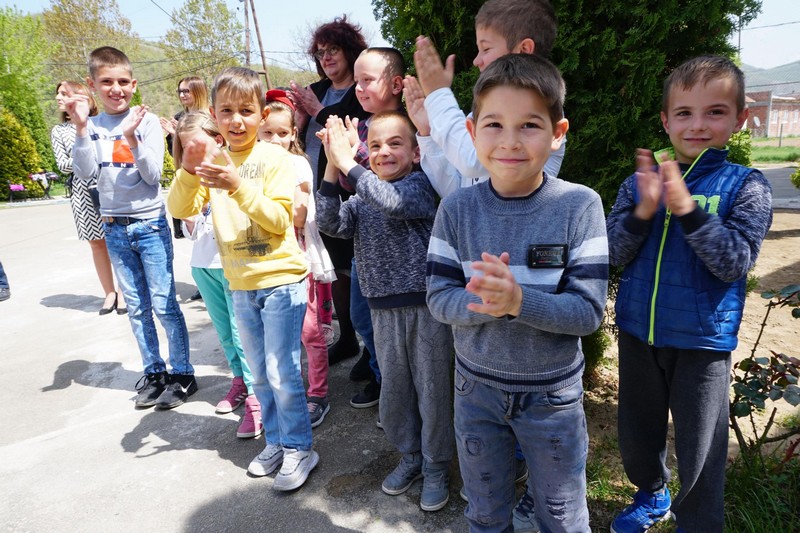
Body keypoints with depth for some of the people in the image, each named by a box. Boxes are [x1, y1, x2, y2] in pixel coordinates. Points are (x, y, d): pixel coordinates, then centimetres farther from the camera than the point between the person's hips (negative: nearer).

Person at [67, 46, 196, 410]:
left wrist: (131, 137, -24)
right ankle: (154, 372, 24)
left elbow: (153, 174, -11)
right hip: (115, 228, 4)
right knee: (137, 308, 11)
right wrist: (81, 127, -16)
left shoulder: (147, 121, -5)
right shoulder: (91, 126, 4)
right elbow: (85, 173, -8)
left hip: (150, 223, -3)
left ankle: (182, 374, 12)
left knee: (164, 304, -1)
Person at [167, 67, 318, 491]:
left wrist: (239, 186, -26)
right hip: (241, 284, 6)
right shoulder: (213, 163, 6)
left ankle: (299, 449, 18)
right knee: (259, 373, 16)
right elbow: (180, 209, -3)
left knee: (281, 373, -1)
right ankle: (275, 443, 34)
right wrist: (188, 168, -19)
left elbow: (280, 221, -16)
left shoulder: (275, 159, -8)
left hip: (281, 279, -5)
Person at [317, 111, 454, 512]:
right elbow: (330, 223, -6)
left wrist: (346, 161, -22)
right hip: (384, 309, 5)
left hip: (426, 305, -5)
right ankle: (410, 456, 38)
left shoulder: (419, 184, -7)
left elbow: (392, 202, -27)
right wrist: (331, 166, -13)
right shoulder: (362, 198, 9)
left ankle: (435, 467, 28)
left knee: (432, 388, 8)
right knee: (394, 389, 16)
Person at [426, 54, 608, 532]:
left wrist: (519, 299, -35)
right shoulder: (458, 209, -11)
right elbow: (439, 299, -10)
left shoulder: (580, 205, -16)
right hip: (477, 386, 2)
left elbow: (589, 311, -18)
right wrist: (487, 302, -31)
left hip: (553, 393, -1)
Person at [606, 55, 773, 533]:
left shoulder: (746, 186, -8)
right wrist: (644, 210, -24)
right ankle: (652, 494, 48)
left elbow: (735, 263, -18)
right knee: (637, 427, 20)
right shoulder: (640, 181, -1)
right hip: (639, 330, 3)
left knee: (700, 445, 11)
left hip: (703, 337, -3)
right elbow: (615, 254, -7)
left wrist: (687, 208, -28)